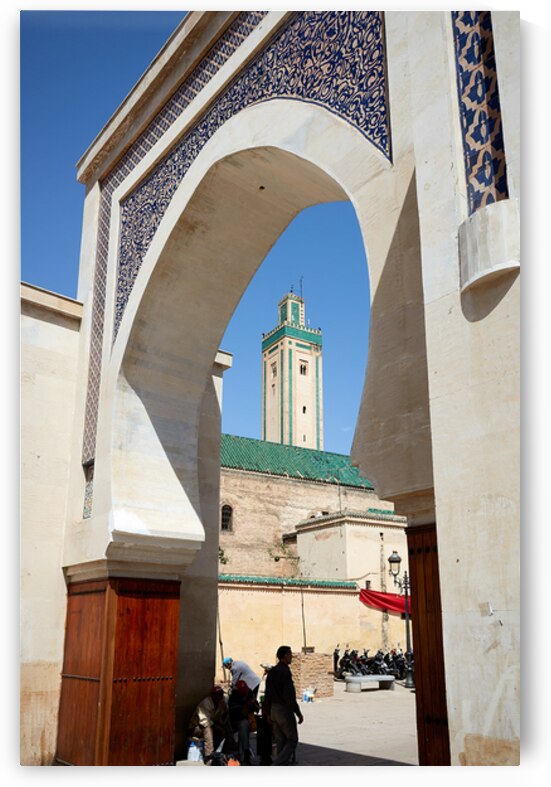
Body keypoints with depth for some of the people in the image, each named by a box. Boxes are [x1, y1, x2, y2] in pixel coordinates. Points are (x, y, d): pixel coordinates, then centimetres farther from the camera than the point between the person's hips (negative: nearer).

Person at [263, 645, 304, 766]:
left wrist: (268, 713, 19)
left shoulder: (271, 672, 9)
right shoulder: (285, 672, -18)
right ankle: (275, 767, -8)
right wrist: (298, 713, -15)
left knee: (280, 742, 15)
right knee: (292, 740, 2)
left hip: (274, 709, 8)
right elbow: (289, 696, -21)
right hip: (285, 710, -8)